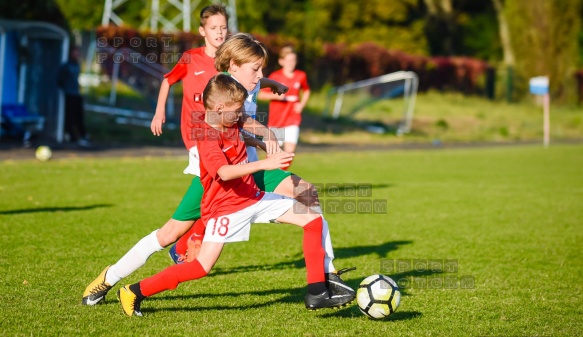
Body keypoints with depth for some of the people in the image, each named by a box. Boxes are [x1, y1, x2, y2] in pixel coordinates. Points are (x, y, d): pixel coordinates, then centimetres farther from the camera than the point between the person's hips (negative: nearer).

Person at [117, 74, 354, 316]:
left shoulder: (231, 122, 2)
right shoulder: (208, 138, -22)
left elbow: (247, 121, 27)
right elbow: (225, 172, -38)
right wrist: (263, 164, -46)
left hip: (254, 197, 9)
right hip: (226, 207, -9)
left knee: (313, 219, 2)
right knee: (202, 267, -15)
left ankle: (316, 292, 2)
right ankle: (135, 292, -1)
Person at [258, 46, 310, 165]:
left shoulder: (301, 76, 2)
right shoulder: (275, 76, -6)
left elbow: (306, 91, 21)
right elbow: (261, 94, -3)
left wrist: (302, 104, 4)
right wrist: (276, 96, -19)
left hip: (292, 120, 1)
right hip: (276, 120, -1)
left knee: (290, 151, -11)